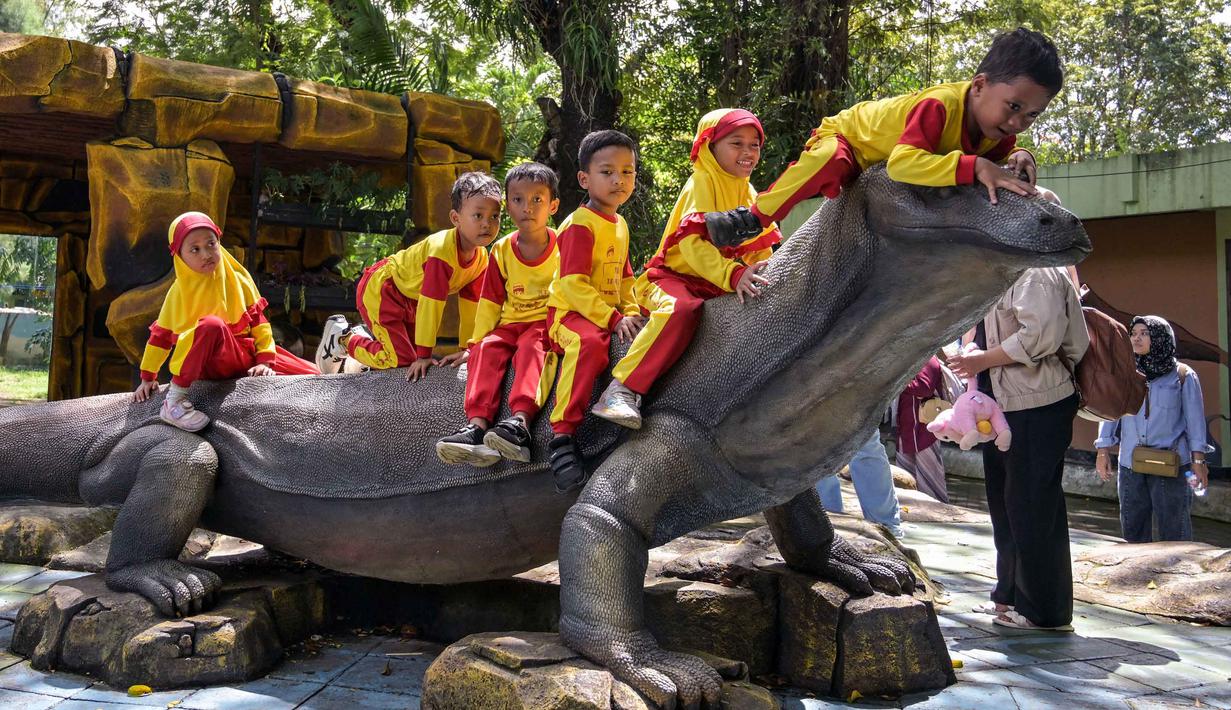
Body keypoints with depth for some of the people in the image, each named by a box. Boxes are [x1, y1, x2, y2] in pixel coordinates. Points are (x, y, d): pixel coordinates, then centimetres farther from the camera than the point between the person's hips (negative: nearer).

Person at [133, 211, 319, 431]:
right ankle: (175, 398, -31)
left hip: (243, 354, 3)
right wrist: (148, 377, 10)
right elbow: (161, 335, 8)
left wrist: (265, 360, -6)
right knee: (211, 325, -40)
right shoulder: (180, 291, -1)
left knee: (311, 374, -10)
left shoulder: (238, 278, 3)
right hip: (208, 362, -3)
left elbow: (258, 321, 4)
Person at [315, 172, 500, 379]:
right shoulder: (442, 251, -36)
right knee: (402, 359, -15)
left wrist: (466, 348, -2)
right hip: (379, 290, -9)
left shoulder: (481, 257, -10)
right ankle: (344, 336, 6)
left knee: (417, 351, 12)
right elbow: (430, 306, -35)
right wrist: (424, 356, -31)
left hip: (409, 298, 9)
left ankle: (365, 334, 29)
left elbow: (470, 305, -2)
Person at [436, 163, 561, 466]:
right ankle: (477, 424, -40)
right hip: (510, 323, 4)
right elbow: (490, 302, 12)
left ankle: (520, 421, -53)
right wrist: (477, 341, 6)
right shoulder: (501, 251, 7)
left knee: (531, 345, -34)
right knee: (487, 349, -25)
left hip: (547, 322, -3)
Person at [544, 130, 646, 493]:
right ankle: (562, 436, -40)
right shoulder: (579, 224, -9)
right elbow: (573, 284, -18)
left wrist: (631, 311, 6)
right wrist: (613, 318, -24)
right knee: (590, 343, -38)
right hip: (570, 312, -9)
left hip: (610, 315, 9)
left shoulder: (620, 225, 18)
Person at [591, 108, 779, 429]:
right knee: (681, 309, -38)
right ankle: (622, 389, -37)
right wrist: (734, 275, -35)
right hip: (675, 276, -7)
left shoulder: (749, 194, 15)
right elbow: (692, 243, -24)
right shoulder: (701, 183, -9)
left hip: (718, 285, 7)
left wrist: (763, 277, -6)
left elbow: (761, 247, 15)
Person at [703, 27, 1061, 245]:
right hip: (847, 135, -8)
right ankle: (755, 216, -24)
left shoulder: (998, 125, -16)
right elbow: (902, 162, -53)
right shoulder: (938, 106, -41)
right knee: (830, 164, -42)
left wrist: (1017, 158, -24)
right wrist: (974, 166, -60)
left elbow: (1002, 154, 1)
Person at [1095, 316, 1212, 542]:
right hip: (1130, 464, 3)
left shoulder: (1182, 375, 1)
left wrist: (1198, 459, -1)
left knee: (1173, 530, 0)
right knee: (1133, 526, 10)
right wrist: (1103, 450, 6)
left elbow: (1195, 418, 2)